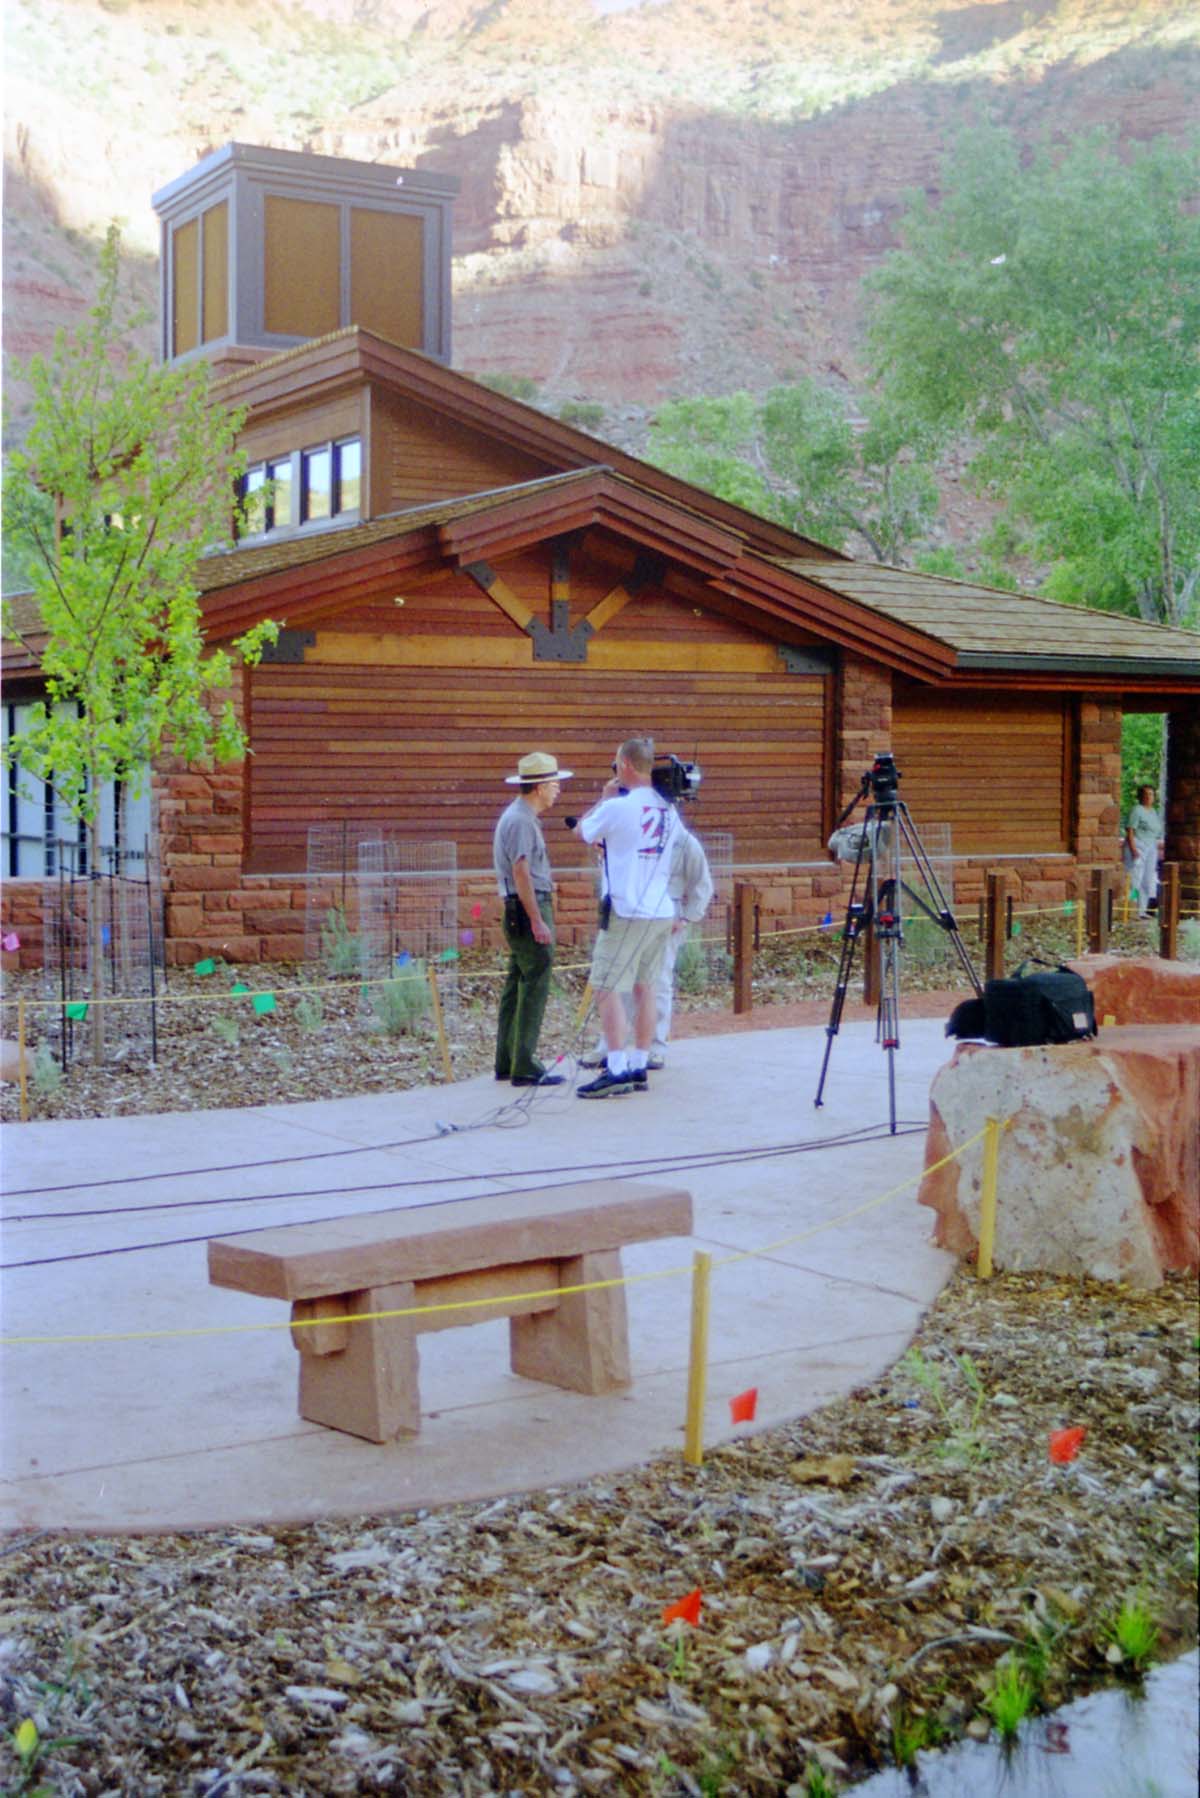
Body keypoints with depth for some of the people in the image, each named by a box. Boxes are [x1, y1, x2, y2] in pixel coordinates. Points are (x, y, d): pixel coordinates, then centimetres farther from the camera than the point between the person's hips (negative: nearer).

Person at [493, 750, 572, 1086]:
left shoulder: (517, 816, 17)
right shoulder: (521, 821, -15)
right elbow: (521, 872, -22)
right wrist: (538, 920, -23)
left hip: (520, 914, 11)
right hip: (529, 910, -11)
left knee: (516, 988, 13)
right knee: (534, 989, -9)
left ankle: (506, 1063, 19)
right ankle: (524, 1068, -8)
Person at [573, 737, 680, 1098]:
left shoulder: (617, 807, -12)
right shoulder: (669, 809, 7)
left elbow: (581, 832, 4)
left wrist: (604, 797, 14)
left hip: (626, 913, -7)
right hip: (662, 912, 7)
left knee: (607, 989, -5)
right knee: (645, 989, 12)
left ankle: (616, 1072, -12)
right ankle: (638, 1067, 14)